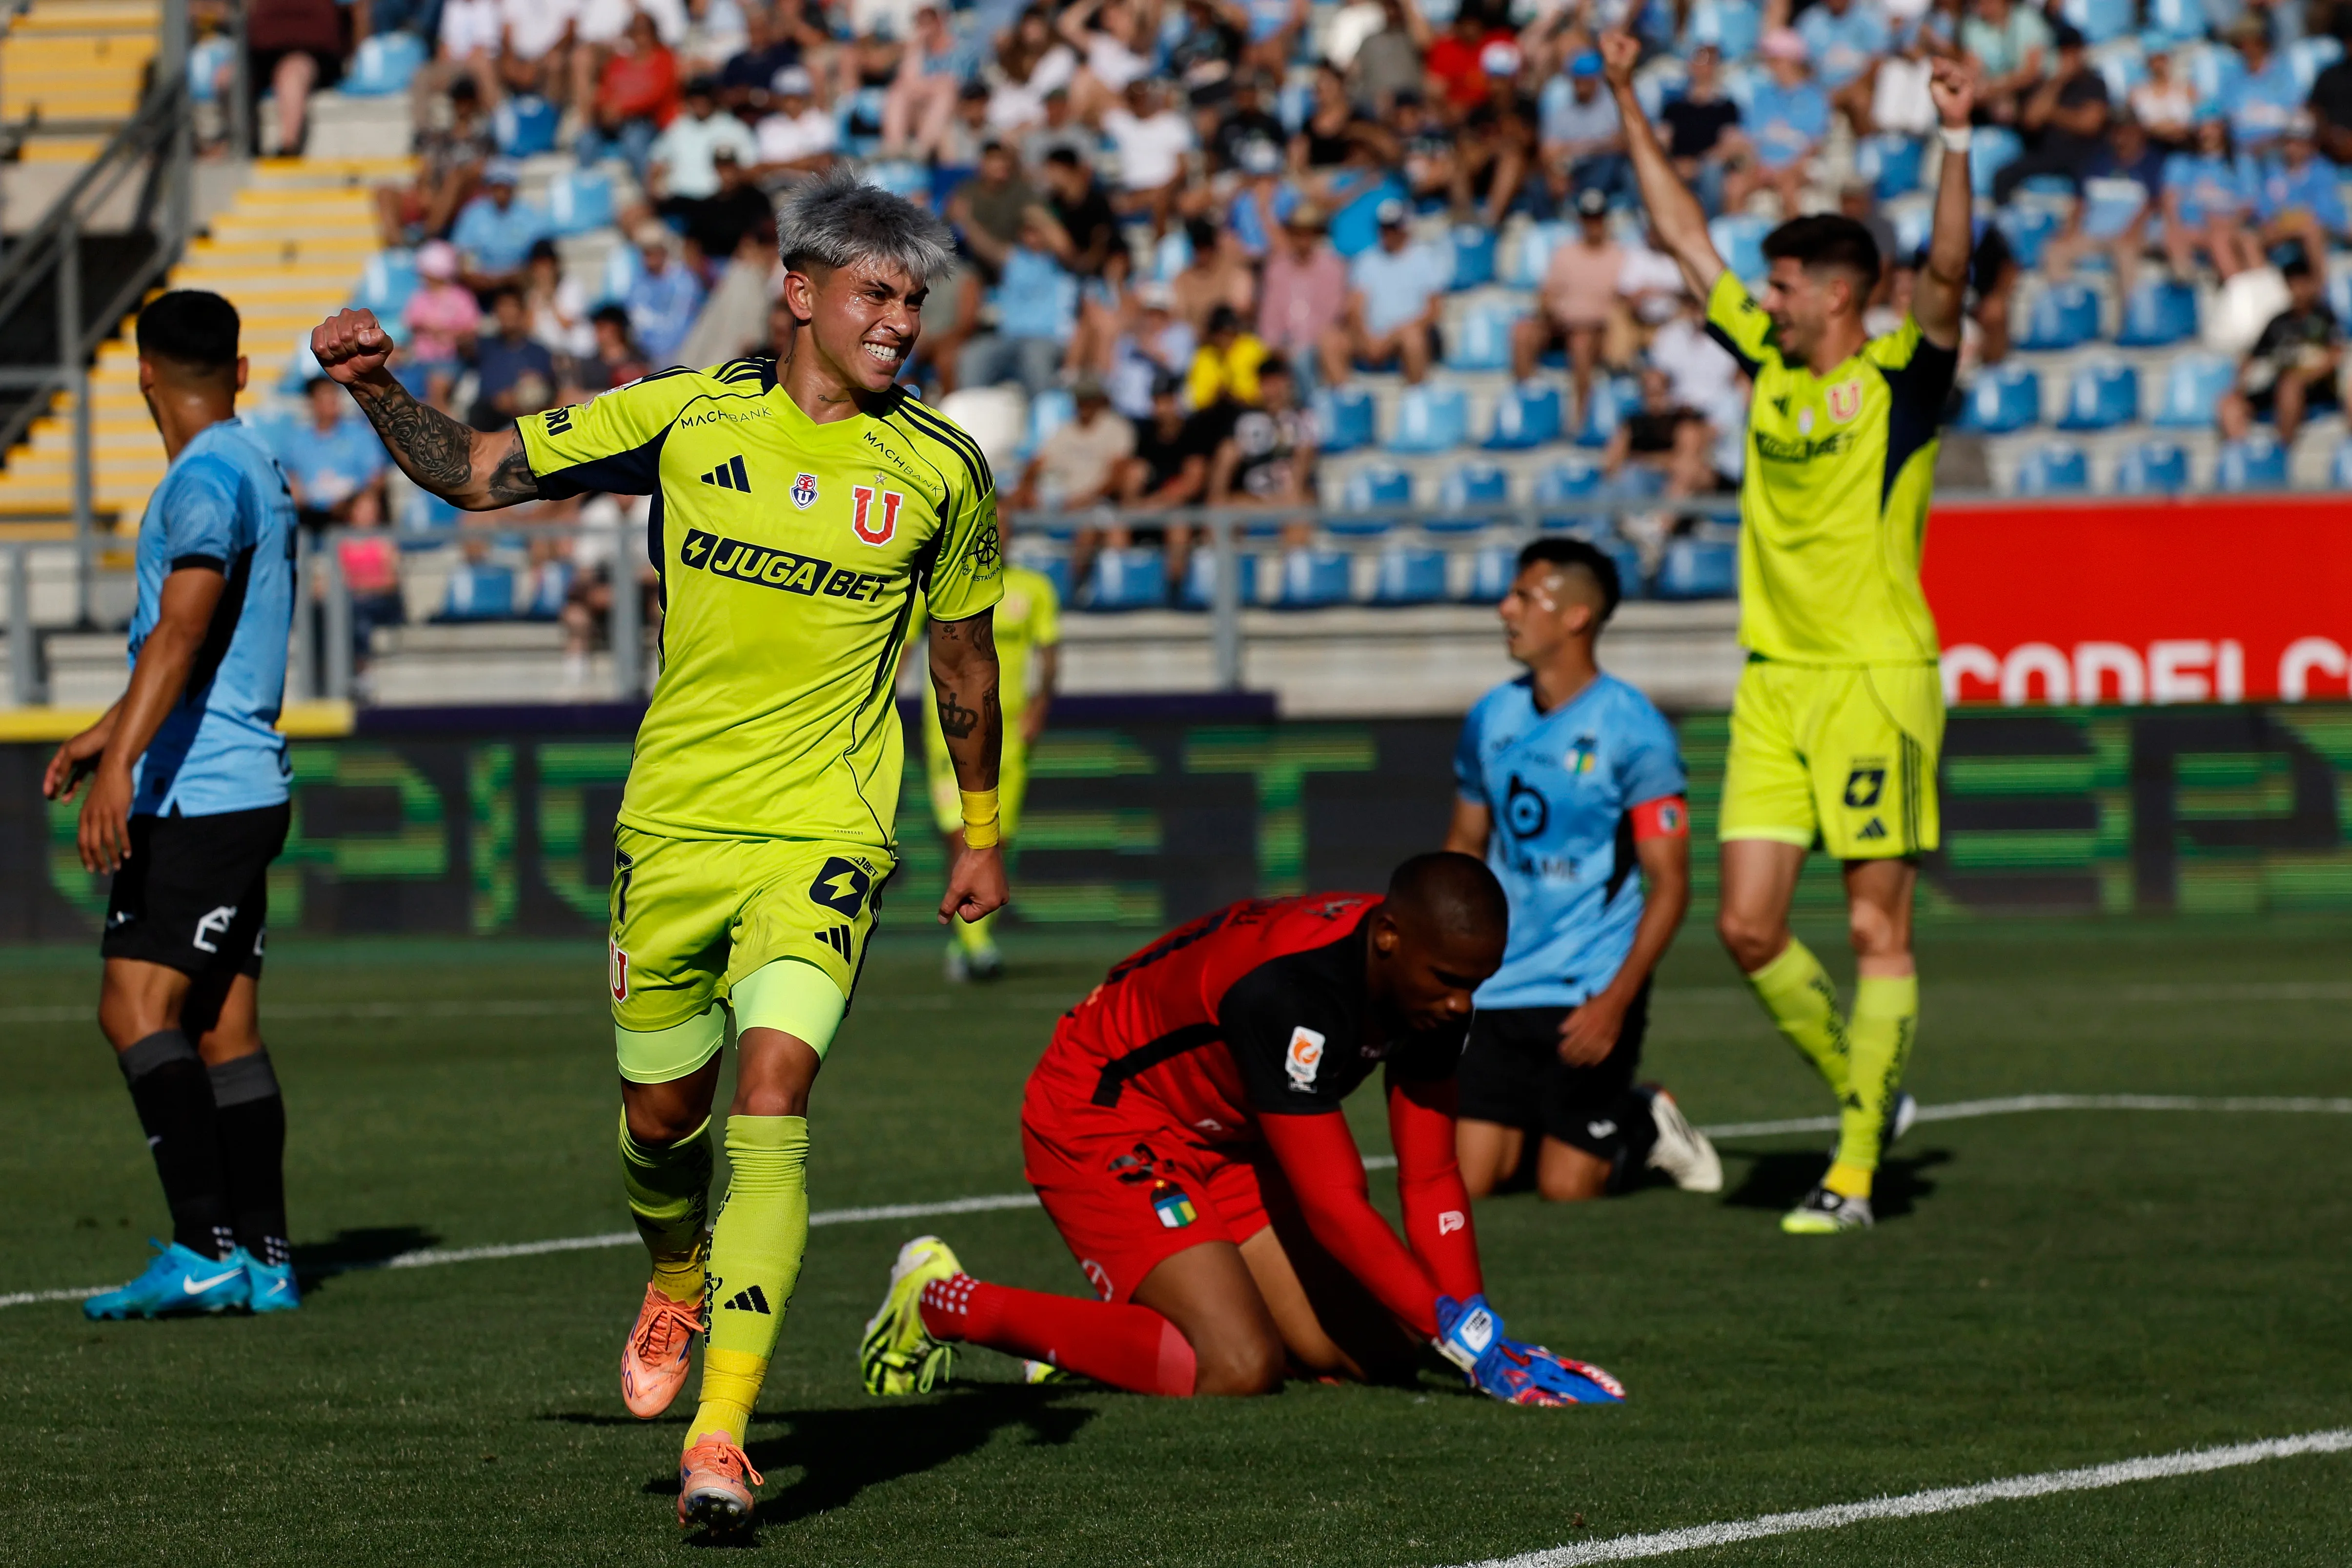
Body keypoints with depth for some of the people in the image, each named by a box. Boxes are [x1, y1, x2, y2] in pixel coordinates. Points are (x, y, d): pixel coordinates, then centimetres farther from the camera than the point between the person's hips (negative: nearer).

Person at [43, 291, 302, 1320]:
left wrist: (123, 763, -35)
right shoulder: (253, 472, 19)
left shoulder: (207, 478, -13)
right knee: (223, 1029, 9)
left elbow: (182, 631, -26)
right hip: (244, 788, 10)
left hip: (198, 796, -10)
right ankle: (264, 1262, 8)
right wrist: (111, 732, 41)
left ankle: (206, 1247, -20)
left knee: (137, 1008, -14)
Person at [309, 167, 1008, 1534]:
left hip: (822, 840, -2)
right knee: (661, 1111, 12)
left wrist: (982, 832, 19)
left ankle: (721, 1438, -22)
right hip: (672, 823, 2)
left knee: (771, 1098, -20)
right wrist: (379, 392, -11)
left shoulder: (941, 469, 0)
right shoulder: (689, 416, -1)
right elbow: (479, 474, 6)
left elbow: (964, 657, 14)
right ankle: (679, 1282, 49)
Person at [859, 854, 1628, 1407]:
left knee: (1380, 1355, -2)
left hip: (1223, 1139, 9)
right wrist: (1471, 1341, -34)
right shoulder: (1292, 989, -36)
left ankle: (1103, 1328, 13)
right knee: (1239, 1368, -26)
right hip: (1098, 1118, -9)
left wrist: (1483, 1341, -17)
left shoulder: (1429, 980, -11)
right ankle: (946, 1304, -9)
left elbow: (1431, 1179, -6)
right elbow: (1335, 1209, -34)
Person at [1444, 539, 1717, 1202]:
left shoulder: (1633, 731, -11)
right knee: (1465, 1181, -5)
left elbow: (1670, 884, -10)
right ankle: (1533, 1126, 26)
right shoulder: (1491, 719, 6)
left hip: (1589, 991, -5)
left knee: (1566, 1185, -6)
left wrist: (1616, 1001, -19)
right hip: (1498, 991, 5)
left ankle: (1647, 1124, 24)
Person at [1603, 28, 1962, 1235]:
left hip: (1877, 680, -7)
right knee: (1749, 928, 2)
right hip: (1773, 682, 7)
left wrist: (1955, 141, -32)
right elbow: (1685, 237, 19)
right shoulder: (1769, 364, 12)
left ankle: (1855, 1174, -3)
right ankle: (1865, 1096, 21)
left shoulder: (1901, 375, -4)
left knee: (1876, 930, -4)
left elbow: (1946, 271, -21)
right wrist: (1630, 106, 21)